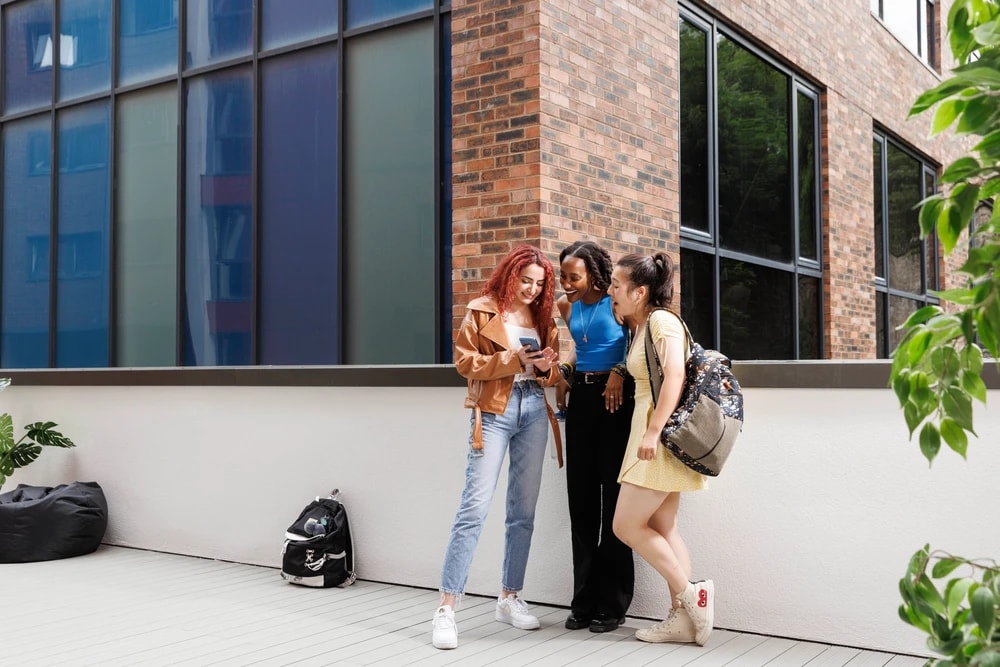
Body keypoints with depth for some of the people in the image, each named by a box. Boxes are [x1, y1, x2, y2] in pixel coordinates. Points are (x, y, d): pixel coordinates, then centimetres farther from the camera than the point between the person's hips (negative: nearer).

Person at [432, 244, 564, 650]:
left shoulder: (543, 317, 13)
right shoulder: (482, 311, -1)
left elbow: (551, 376, 17)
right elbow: (465, 361, -7)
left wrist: (545, 366, -6)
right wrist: (514, 359, -16)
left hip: (534, 410, 6)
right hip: (494, 411, -5)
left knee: (523, 511, 8)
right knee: (475, 507, -11)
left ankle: (510, 598, 21)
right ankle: (446, 608, -7)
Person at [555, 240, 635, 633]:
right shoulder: (566, 306, 10)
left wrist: (620, 372, -17)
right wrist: (566, 372, 8)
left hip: (615, 397, -6)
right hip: (580, 397, 6)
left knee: (613, 496, -2)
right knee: (581, 497, 6)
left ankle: (612, 604, 7)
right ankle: (584, 601, 14)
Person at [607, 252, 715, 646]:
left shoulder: (661, 321, -12)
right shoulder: (640, 329, 16)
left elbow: (675, 375, -23)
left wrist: (653, 431, -28)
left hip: (661, 437, -10)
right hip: (648, 432, 10)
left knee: (627, 525, -6)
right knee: (662, 528, 8)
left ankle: (691, 594, 1)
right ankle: (682, 618, 12)